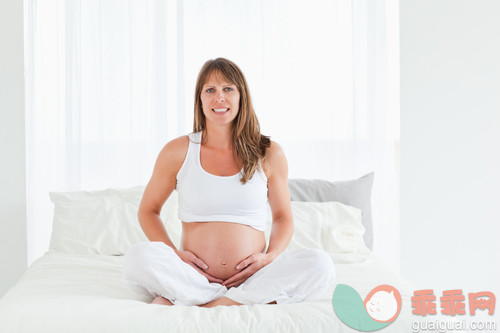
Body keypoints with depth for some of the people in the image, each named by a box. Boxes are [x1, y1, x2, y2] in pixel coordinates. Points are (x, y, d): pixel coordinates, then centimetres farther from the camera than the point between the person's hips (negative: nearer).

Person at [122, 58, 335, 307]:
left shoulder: (269, 155, 6)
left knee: (319, 265, -26)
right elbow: (148, 210, 13)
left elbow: (283, 216, 16)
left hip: (252, 276, 2)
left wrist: (270, 257, -5)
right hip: (194, 276, -1)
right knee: (138, 258, -29)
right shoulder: (177, 152, 4)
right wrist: (174, 254, -4)